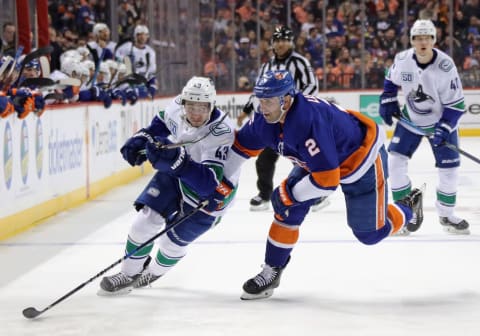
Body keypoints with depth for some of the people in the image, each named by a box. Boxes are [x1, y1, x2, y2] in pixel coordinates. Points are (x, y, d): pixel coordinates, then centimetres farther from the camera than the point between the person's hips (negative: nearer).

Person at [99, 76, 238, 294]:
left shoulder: (221, 133, -38)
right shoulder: (177, 108, -20)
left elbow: (208, 183, -45)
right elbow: (162, 123, 7)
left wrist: (179, 162, -58)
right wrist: (142, 138, -9)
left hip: (213, 190, -5)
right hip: (176, 173, 5)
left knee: (174, 240, 0)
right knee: (147, 218, -6)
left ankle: (155, 271, 33)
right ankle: (130, 274, 15)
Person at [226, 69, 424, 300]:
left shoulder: (309, 122, -42)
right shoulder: (266, 120, -18)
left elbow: (327, 179, -40)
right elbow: (241, 146, 2)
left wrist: (290, 193, -28)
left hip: (361, 158, -7)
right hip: (317, 158, 7)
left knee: (370, 233, 1)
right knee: (288, 208, -9)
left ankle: (409, 209, 31)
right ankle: (271, 272, 3)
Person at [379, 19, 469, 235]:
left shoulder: (445, 66, -26)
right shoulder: (402, 60, -16)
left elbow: (456, 104, -20)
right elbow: (391, 80, 8)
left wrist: (443, 129, -28)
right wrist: (387, 102, 0)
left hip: (441, 121, -2)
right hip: (410, 119, 2)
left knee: (449, 168, -3)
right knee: (395, 161, -8)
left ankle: (446, 215, 18)